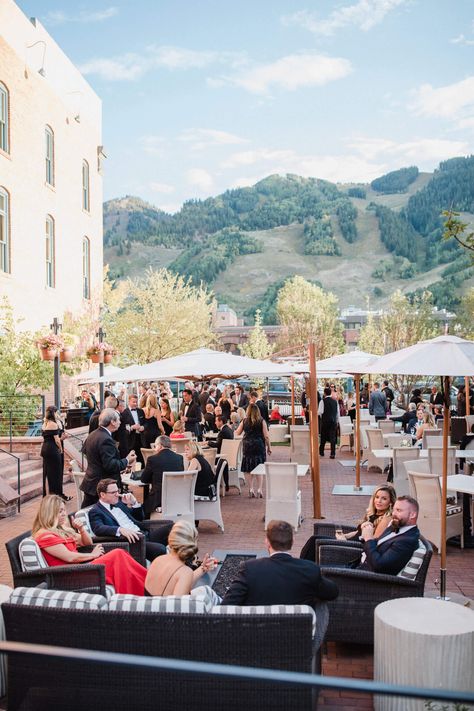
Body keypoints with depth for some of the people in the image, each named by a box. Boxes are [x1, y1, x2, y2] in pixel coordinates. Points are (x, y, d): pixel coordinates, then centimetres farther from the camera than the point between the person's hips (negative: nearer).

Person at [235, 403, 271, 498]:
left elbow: (237, 433, 11)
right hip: (259, 446, -1)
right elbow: (266, 436, -5)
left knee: (249, 470, 8)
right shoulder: (261, 421, -4)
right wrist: (268, 447, 5)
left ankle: (251, 490, 7)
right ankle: (259, 490, 1)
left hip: (247, 446, 1)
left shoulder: (245, 421, 0)